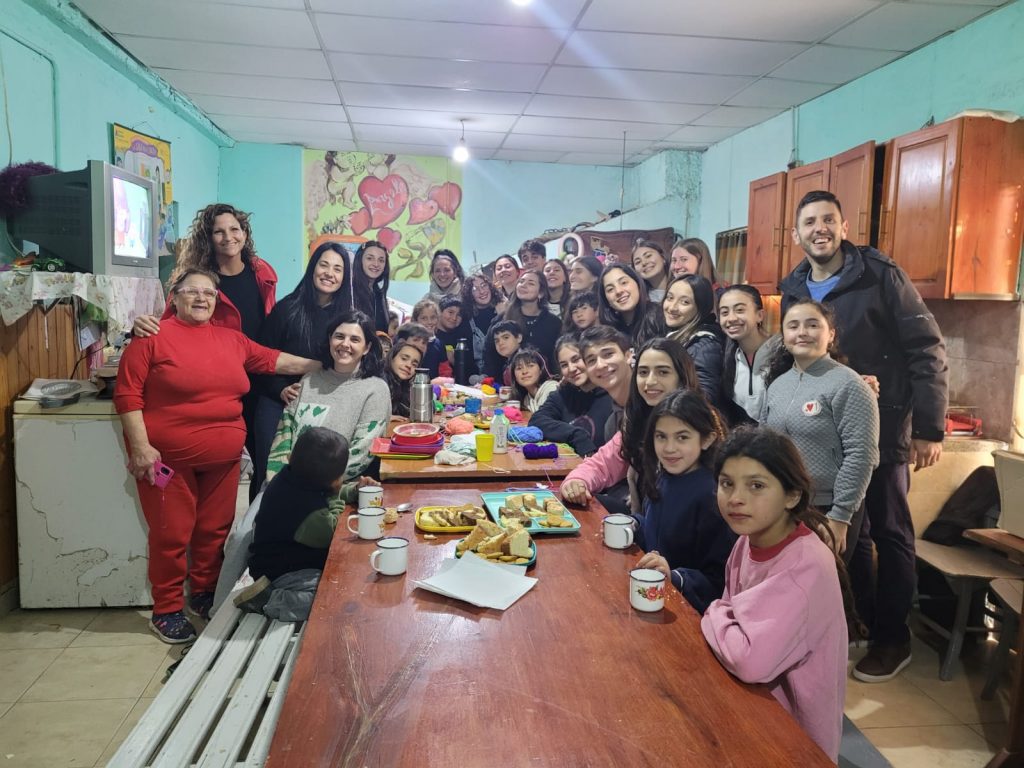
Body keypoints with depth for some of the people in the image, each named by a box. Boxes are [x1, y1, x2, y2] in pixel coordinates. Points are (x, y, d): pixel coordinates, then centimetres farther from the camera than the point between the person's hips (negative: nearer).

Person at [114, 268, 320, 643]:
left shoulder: (232, 339, 10)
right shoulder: (152, 336, -6)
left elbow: (274, 360, 19)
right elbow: (127, 394, -9)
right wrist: (140, 446, -15)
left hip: (222, 458, 5)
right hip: (167, 457, -5)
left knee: (215, 529, 14)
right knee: (171, 534, 3)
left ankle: (204, 594, 33)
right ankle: (166, 609, 20)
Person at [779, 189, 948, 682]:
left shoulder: (880, 276, -10)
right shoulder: (793, 291, 5)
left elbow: (926, 351, -10)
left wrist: (929, 428, -12)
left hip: (882, 430, -4)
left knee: (889, 533, 7)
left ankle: (893, 639, 22)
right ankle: (859, 622, 30)